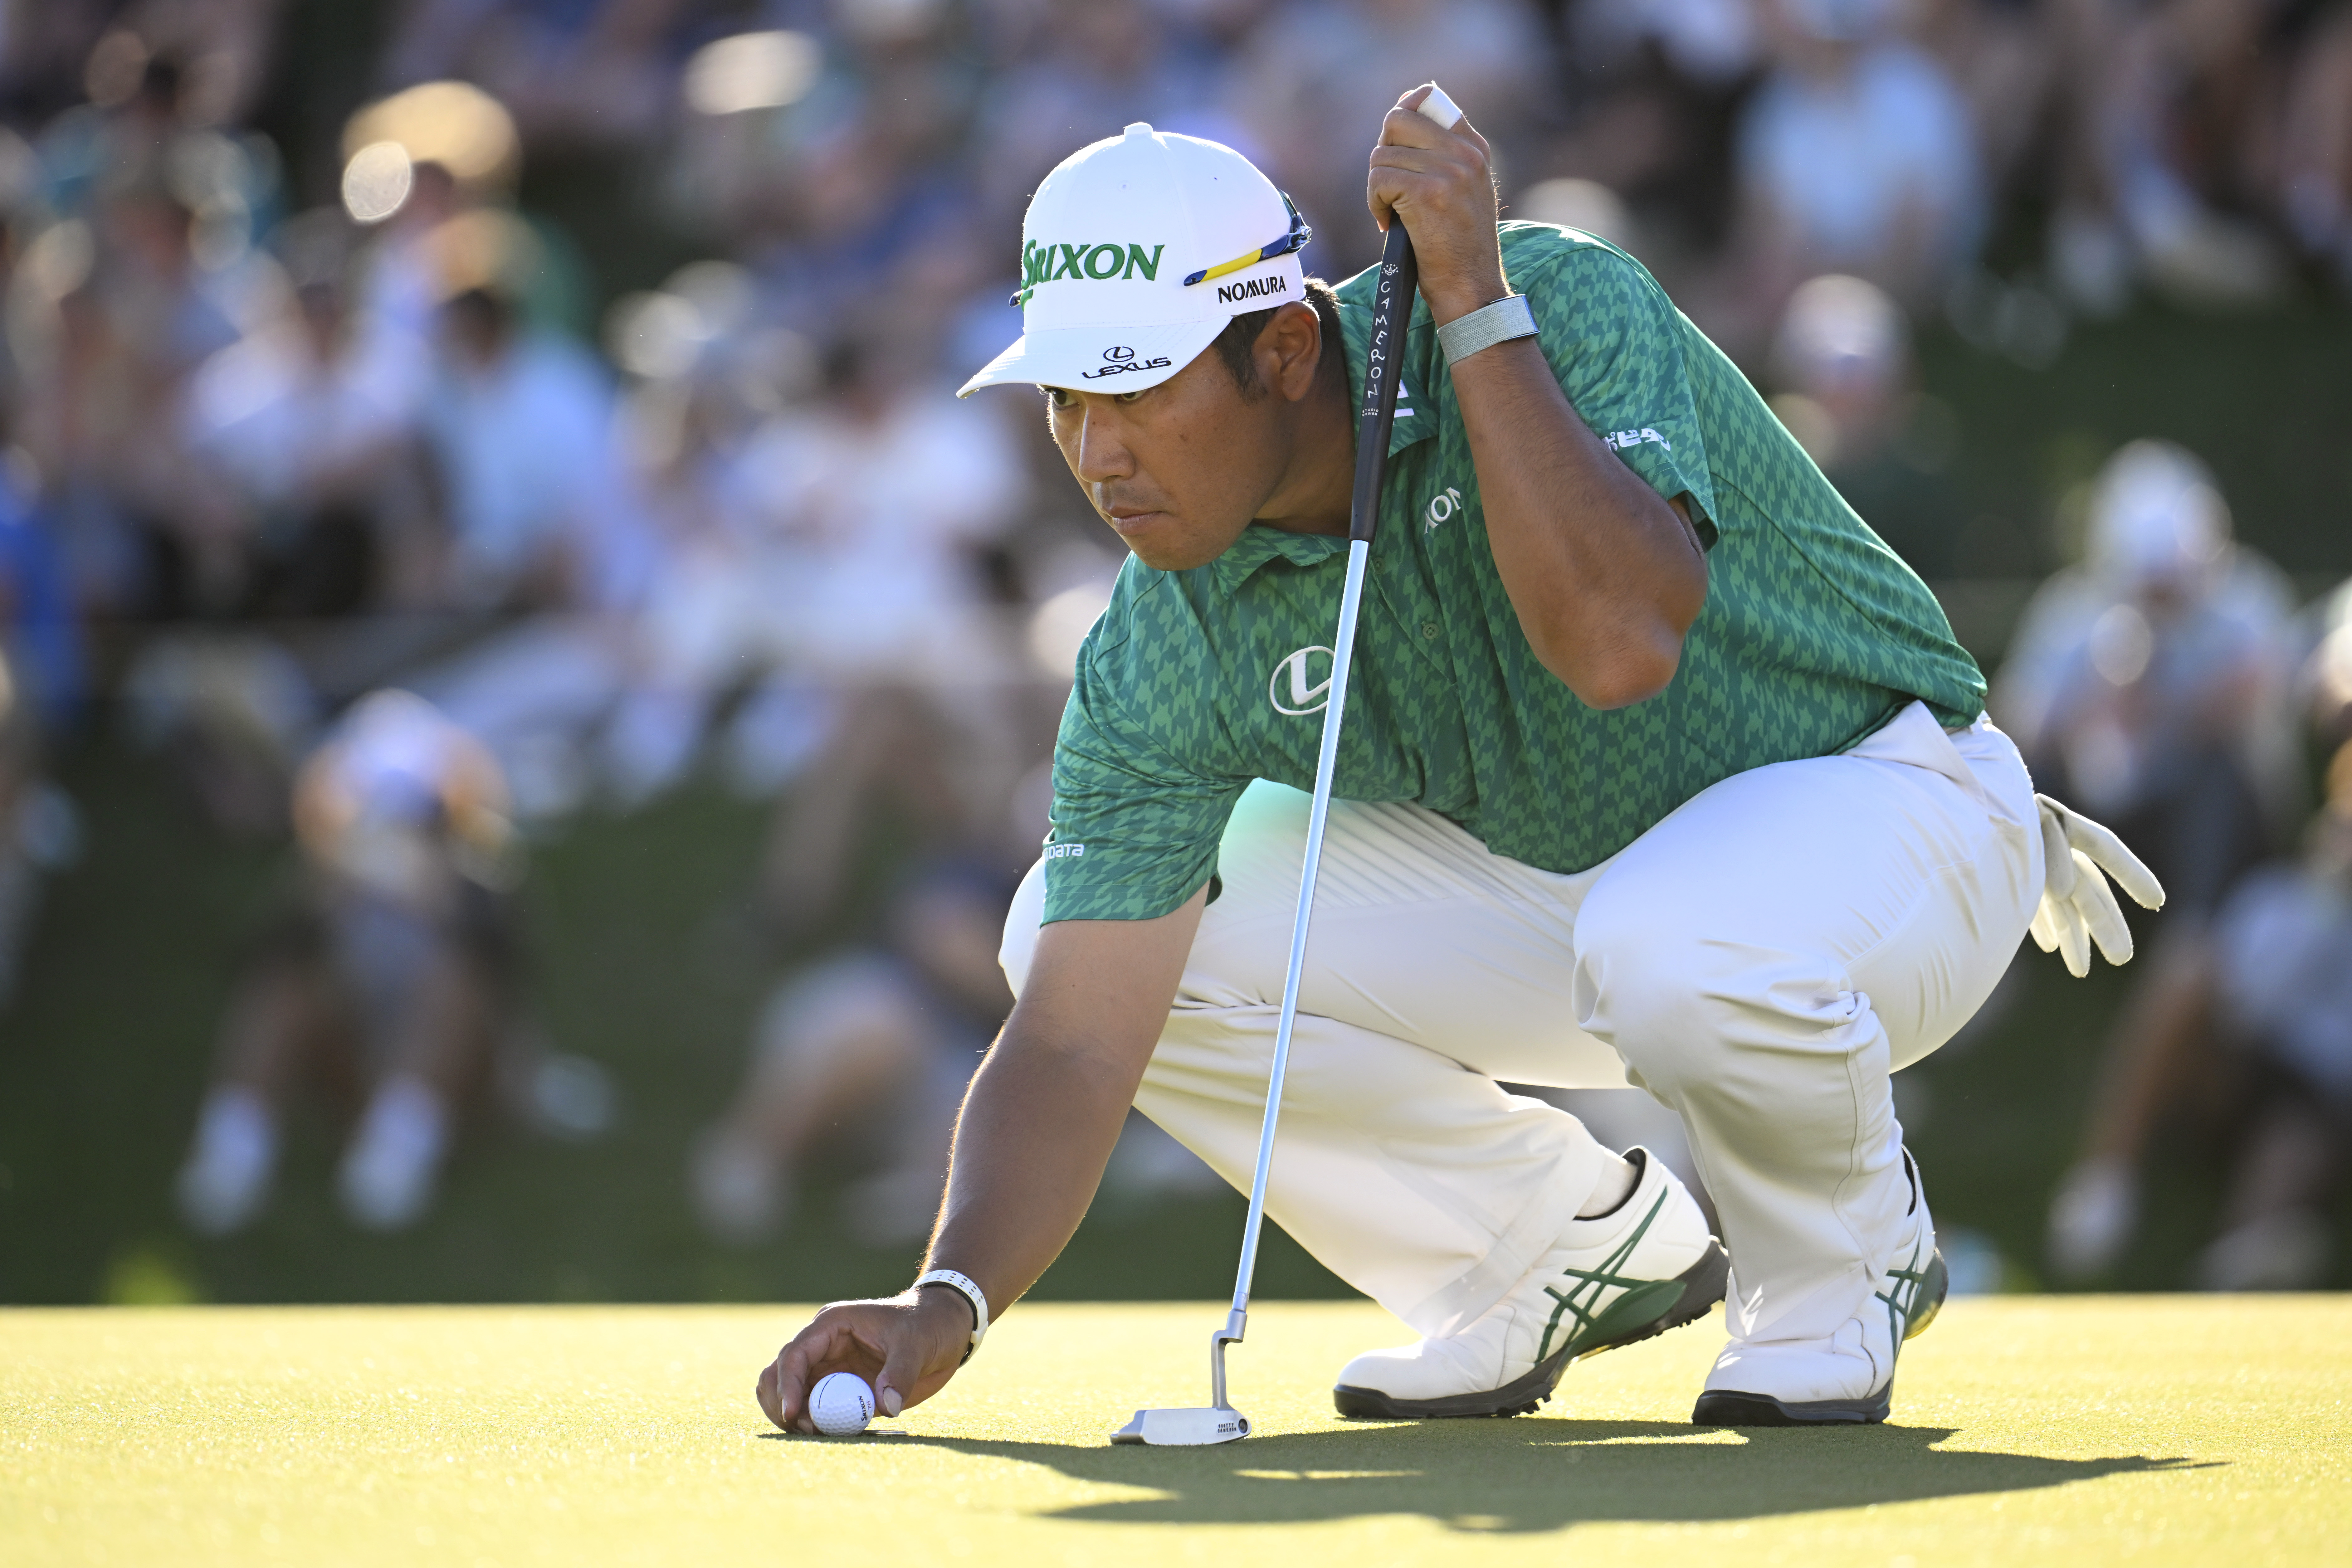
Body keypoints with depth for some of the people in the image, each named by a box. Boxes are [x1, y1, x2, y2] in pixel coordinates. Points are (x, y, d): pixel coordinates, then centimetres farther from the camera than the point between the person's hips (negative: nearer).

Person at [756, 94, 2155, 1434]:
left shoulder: (1563, 311, -28)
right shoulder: (1161, 655, -16)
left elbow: (1619, 644, -46)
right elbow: (1076, 1042, -18)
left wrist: (1474, 302, -42)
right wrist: (951, 1299, -35)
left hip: (1873, 789, -5)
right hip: (1539, 875, 6)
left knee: (1673, 944, -42)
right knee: (1076, 926, -11)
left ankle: (1842, 1253, -6)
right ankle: (1574, 1235, 5)